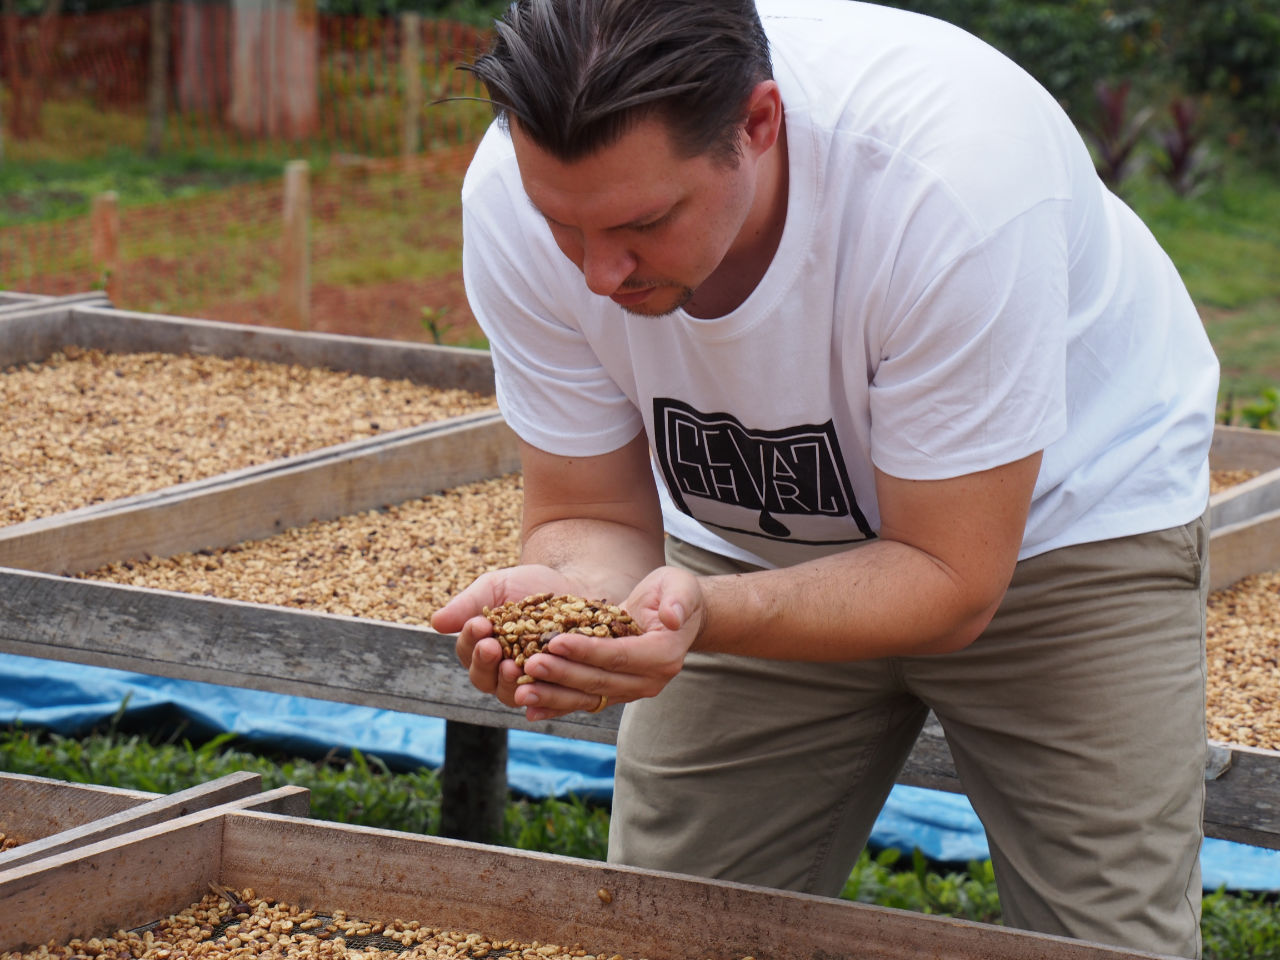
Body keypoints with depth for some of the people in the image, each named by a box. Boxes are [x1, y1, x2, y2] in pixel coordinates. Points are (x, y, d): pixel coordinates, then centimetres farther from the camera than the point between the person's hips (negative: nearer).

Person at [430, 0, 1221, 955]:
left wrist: (706, 614, -46)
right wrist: (568, 592, -39)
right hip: (747, 540, 3)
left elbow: (951, 583, -30)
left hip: (1062, 515, -3)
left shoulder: (947, 180, -38)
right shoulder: (521, 195, -26)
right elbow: (592, 515, -15)